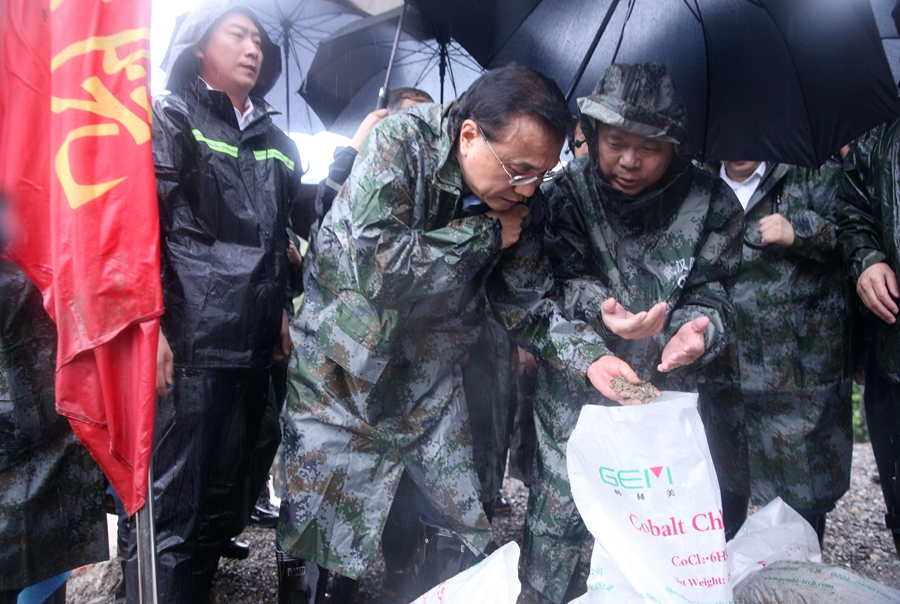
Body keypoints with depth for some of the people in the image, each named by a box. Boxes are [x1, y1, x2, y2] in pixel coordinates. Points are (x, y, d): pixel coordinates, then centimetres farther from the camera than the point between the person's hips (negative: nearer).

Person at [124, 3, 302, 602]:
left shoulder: (275, 142, 20)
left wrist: (281, 312, 19)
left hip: (251, 346, 6)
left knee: (225, 493, 11)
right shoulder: (171, 117, 3)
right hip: (187, 343, -6)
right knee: (173, 502, -5)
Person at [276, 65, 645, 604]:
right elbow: (379, 268, -32)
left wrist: (588, 356, -16)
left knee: (464, 538, 10)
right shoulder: (400, 144, -21)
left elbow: (527, 302, 1)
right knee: (321, 542, 4)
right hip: (342, 380, -4)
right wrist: (485, 234, -23)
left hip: (431, 387, 5)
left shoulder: (519, 199, -5)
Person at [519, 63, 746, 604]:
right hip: (576, 394, -1)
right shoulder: (568, 193, -4)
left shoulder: (711, 203, -3)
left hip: (670, 395, 1)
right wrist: (599, 308, -28)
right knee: (560, 521, 2)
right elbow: (563, 279, -7)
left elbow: (711, 294, -5)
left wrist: (694, 333, -28)